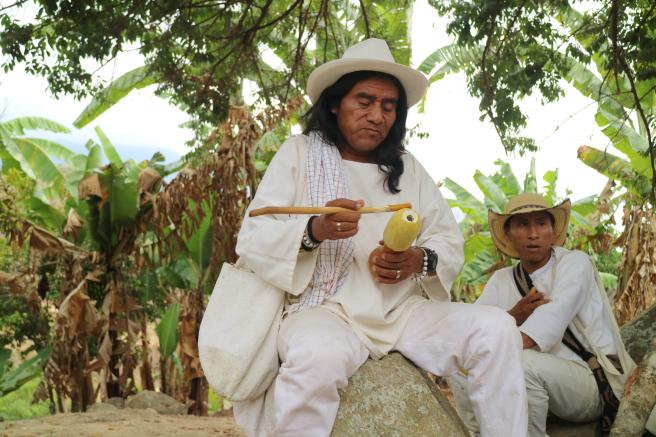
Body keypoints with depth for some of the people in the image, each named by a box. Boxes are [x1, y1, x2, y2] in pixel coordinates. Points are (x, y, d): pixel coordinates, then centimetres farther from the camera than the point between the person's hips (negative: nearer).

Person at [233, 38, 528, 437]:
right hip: (326, 309, -4)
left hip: (404, 312, 5)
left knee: (497, 328, -16)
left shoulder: (409, 168, 17)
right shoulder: (299, 154, 6)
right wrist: (314, 230, -23)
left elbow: (451, 243, 13)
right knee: (320, 358, -38)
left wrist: (418, 260, -11)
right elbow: (253, 239, -3)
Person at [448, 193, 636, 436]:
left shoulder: (575, 262, -6)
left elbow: (554, 315, -24)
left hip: (592, 381, -5)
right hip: (538, 380, 5)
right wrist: (514, 316, -21)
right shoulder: (501, 280, 9)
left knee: (522, 363, -33)